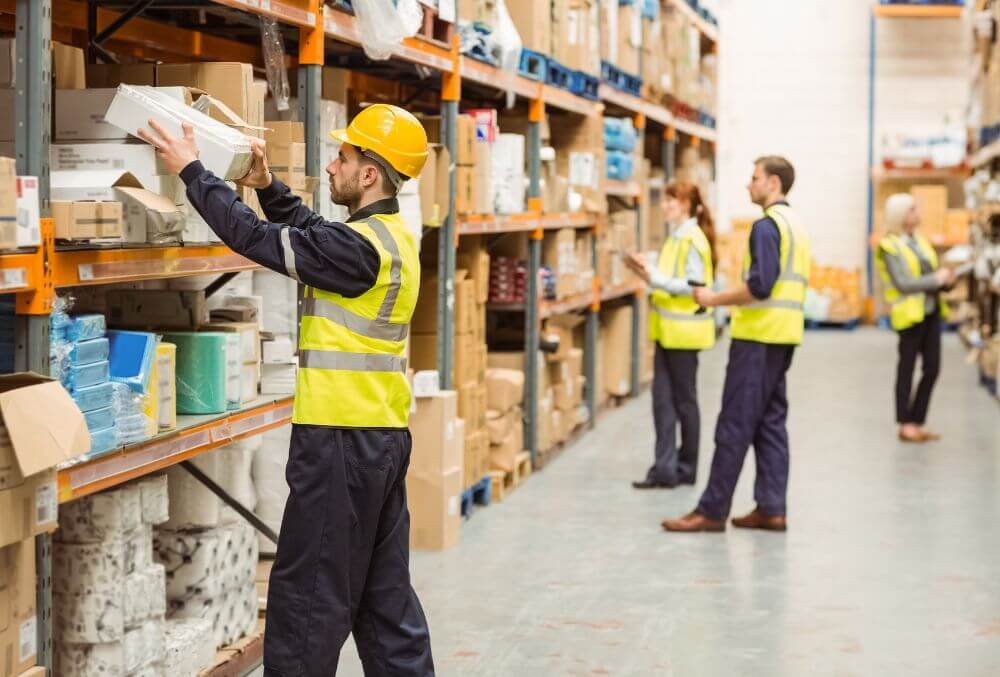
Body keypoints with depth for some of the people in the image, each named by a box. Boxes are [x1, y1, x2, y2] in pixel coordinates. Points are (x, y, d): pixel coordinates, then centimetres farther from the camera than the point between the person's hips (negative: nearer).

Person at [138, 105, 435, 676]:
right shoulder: (392, 235, 10)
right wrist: (268, 187, 15)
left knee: (309, 592, -1)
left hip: (342, 439, -10)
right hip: (385, 435, 10)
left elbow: (258, 239, -17)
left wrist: (192, 171, -9)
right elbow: (313, 232, 25)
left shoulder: (361, 247, -19)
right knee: (384, 589, 15)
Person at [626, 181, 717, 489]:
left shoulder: (692, 240, -14)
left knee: (684, 400, 3)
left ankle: (686, 468, 14)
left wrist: (653, 277, -22)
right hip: (667, 329, 8)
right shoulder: (676, 237, 13)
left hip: (684, 331, -8)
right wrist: (647, 272, 1)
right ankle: (665, 468, 8)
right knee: (662, 399, 6)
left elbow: (694, 287, -19)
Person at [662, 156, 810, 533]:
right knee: (770, 423, 10)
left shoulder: (767, 225, -13)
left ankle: (712, 511, -3)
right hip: (784, 336, 9)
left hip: (758, 336, -9)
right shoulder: (795, 224, 16)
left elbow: (759, 286, -21)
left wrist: (714, 300, -11)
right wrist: (729, 300, 16)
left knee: (734, 425, -6)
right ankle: (772, 509, 10)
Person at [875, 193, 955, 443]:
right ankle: (905, 425, 9)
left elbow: (933, 274, 15)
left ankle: (917, 422, 16)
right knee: (907, 368, 1)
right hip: (910, 313, -7)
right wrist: (936, 279, -15)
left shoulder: (920, 241, 14)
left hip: (931, 311, 7)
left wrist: (947, 279, -6)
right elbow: (902, 283, -17)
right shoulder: (890, 247, -9)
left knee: (932, 368, 7)